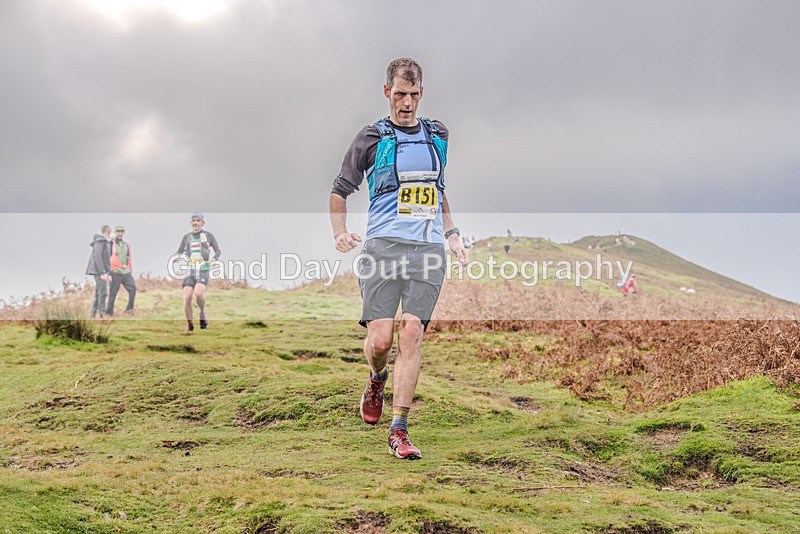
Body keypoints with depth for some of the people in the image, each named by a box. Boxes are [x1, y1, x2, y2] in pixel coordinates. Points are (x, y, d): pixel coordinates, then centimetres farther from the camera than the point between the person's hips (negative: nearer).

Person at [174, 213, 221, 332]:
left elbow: (218, 251, 10)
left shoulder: (208, 235, 6)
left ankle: (202, 313, 4)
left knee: (198, 293, -27)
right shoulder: (187, 237, 14)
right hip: (189, 271, 3)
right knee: (187, 297, -11)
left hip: (203, 271, -3)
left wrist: (215, 258, -12)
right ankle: (189, 325, 5)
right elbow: (180, 252, 19)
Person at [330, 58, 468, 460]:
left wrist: (453, 236, 22)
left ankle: (398, 430, -5)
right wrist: (340, 231, -4)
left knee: (411, 334, -9)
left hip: (428, 249, 2)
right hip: (383, 245, -2)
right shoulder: (371, 137, 6)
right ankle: (377, 379, 28)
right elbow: (341, 189, 12)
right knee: (380, 339, -9)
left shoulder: (437, 135, 17)